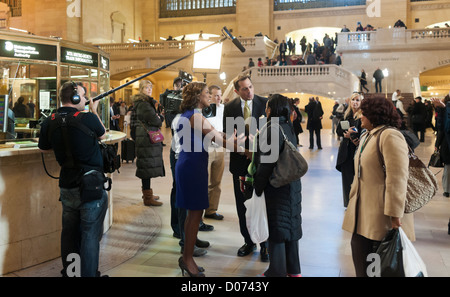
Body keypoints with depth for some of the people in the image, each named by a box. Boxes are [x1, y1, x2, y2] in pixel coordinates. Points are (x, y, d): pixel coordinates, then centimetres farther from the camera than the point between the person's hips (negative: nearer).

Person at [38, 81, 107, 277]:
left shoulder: (50, 122, 0)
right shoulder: (88, 118, -15)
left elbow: (44, 148, 15)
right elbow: (103, 135, 5)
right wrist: (94, 111, 16)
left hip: (66, 186, 6)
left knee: (69, 232, 19)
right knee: (90, 235, 2)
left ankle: (68, 272, 31)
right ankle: (88, 274, 8)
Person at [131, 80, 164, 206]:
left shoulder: (139, 103, 18)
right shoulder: (144, 104, -14)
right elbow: (154, 120, -19)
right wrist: (159, 121, 3)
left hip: (143, 138, 11)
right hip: (147, 139, -11)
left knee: (146, 166, 17)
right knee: (148, 166, -7)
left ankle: (147, 193, 27)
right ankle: (147, 198, -3)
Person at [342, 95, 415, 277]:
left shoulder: (390, 136, -15)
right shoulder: (366, 136, 16)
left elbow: (397, 177, -22)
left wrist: (395, 214, -24)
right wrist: (353, 198, 22)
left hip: (381, 216, -9)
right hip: (362, 215, 9)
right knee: (361, 262, 13)